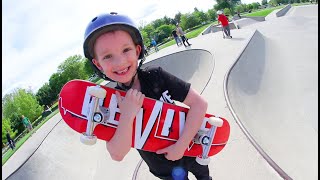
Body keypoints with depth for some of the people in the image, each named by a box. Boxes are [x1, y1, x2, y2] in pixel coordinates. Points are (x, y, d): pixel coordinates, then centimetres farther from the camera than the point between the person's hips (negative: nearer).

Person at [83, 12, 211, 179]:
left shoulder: (156, 76, -24)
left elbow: (199, 103, -24)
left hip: (191, 151, 1)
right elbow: (117, 155, -24)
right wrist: (127, 116, -38)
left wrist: (181, 145, -25)